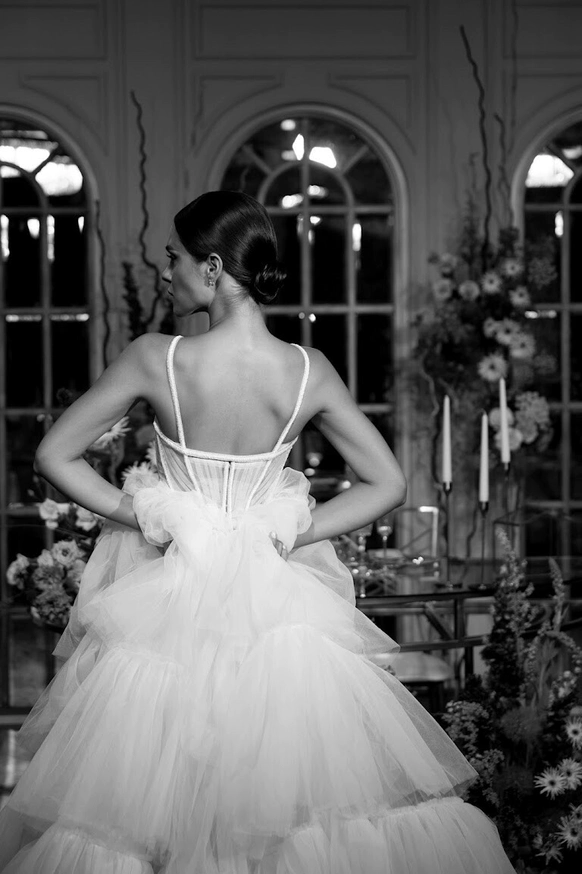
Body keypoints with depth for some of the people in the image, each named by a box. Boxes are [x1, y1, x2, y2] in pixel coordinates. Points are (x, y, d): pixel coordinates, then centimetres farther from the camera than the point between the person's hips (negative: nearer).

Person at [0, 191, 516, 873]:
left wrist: (140, 512, -1)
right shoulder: (307, 371, -7)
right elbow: (388, 485, -1)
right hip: (279, 606, 2)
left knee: (133, 806, 8)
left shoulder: (154, 359, -13)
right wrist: (290, 531, 0)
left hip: (170, 603, -1)